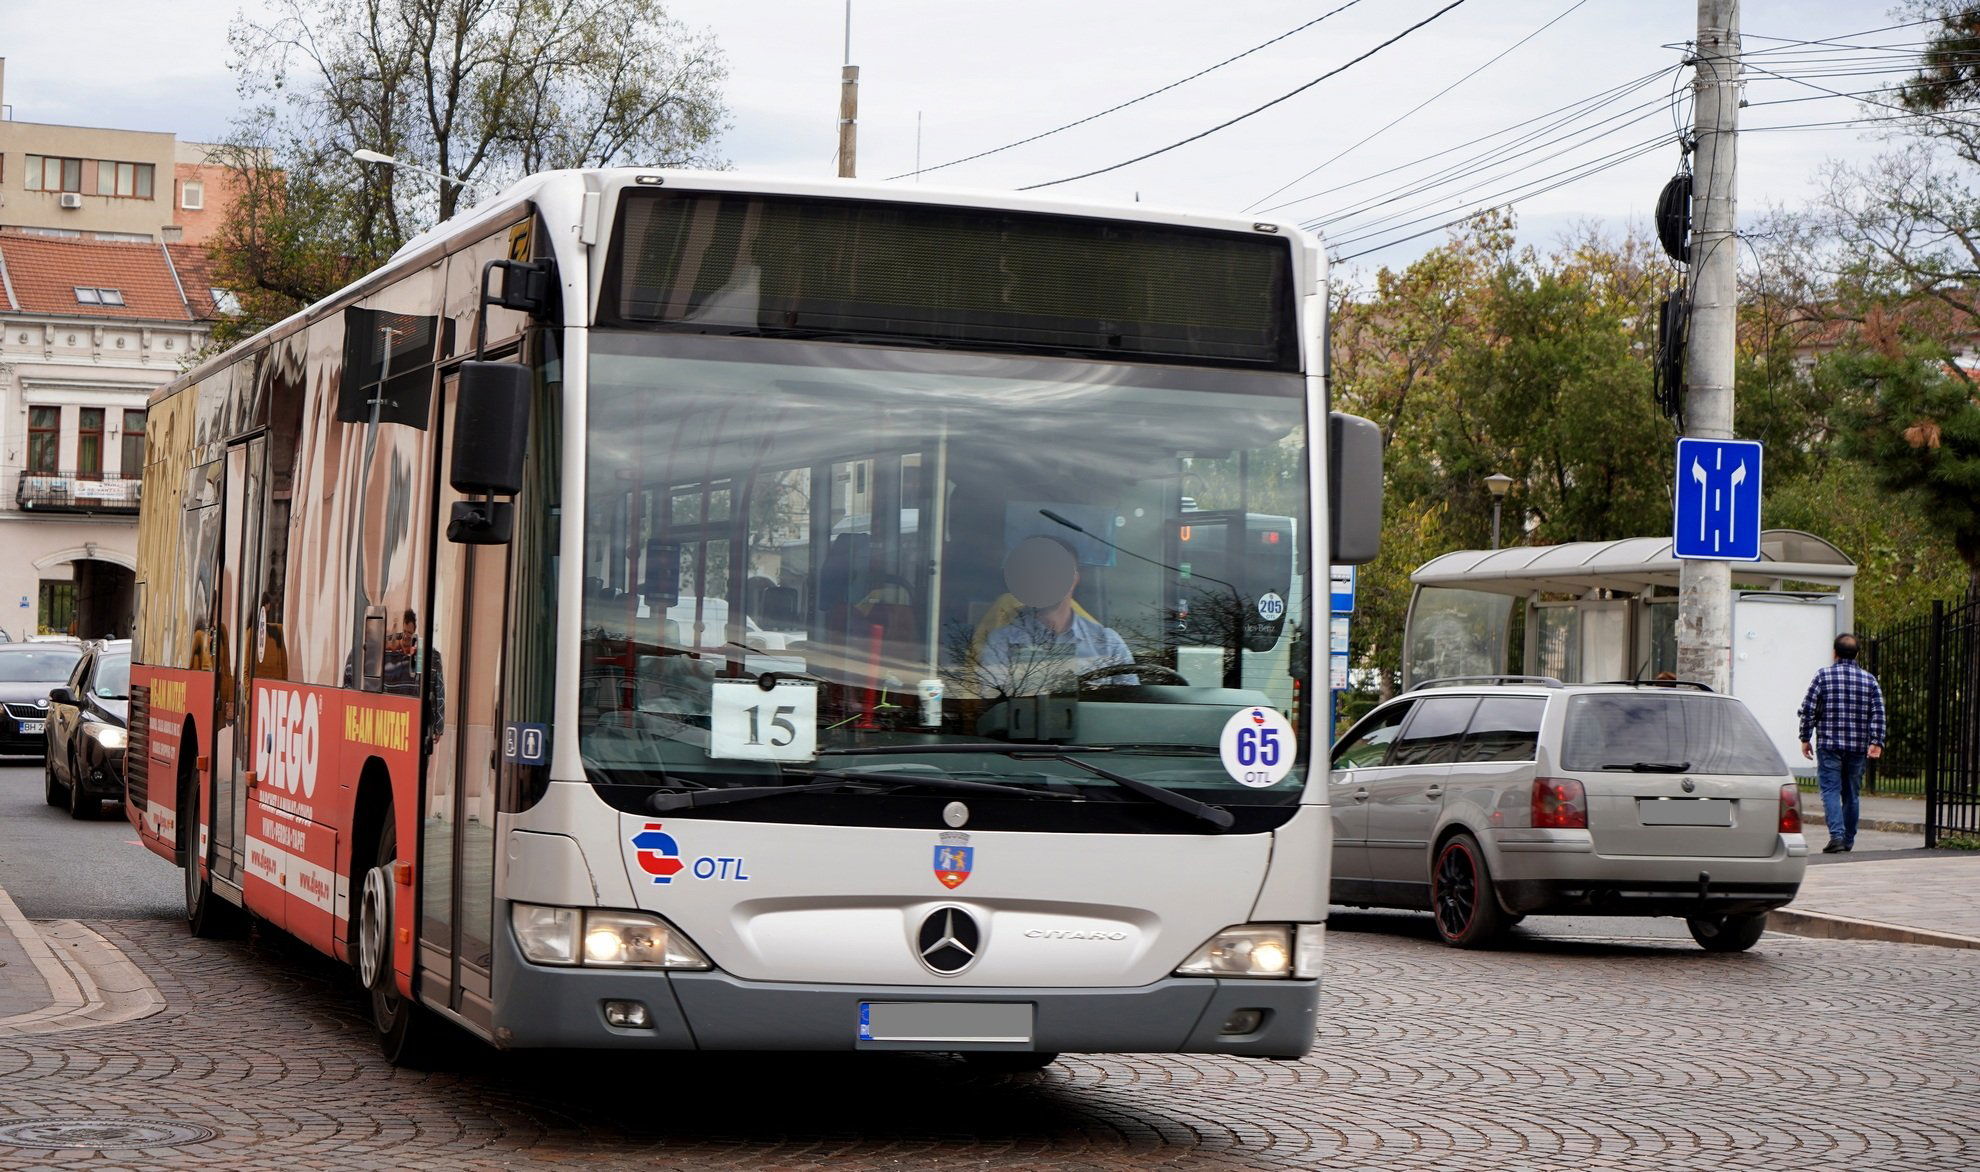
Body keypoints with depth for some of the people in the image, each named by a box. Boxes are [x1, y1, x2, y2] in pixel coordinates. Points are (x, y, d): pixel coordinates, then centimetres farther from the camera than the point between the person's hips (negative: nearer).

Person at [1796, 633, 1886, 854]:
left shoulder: (1823, 676, -2)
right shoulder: (1869, 680, 6)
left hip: (1829, 744, -3)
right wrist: (1876, 743, -3)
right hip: (1858, 748, 3)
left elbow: (1808, 709, -4)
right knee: (1851, 794, 12)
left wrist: (1805, 738, 4)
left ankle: (1837, 835, -22)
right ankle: (1848, 841, 17)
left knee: (1831, 790, -4)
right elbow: (1878, 714, 0)